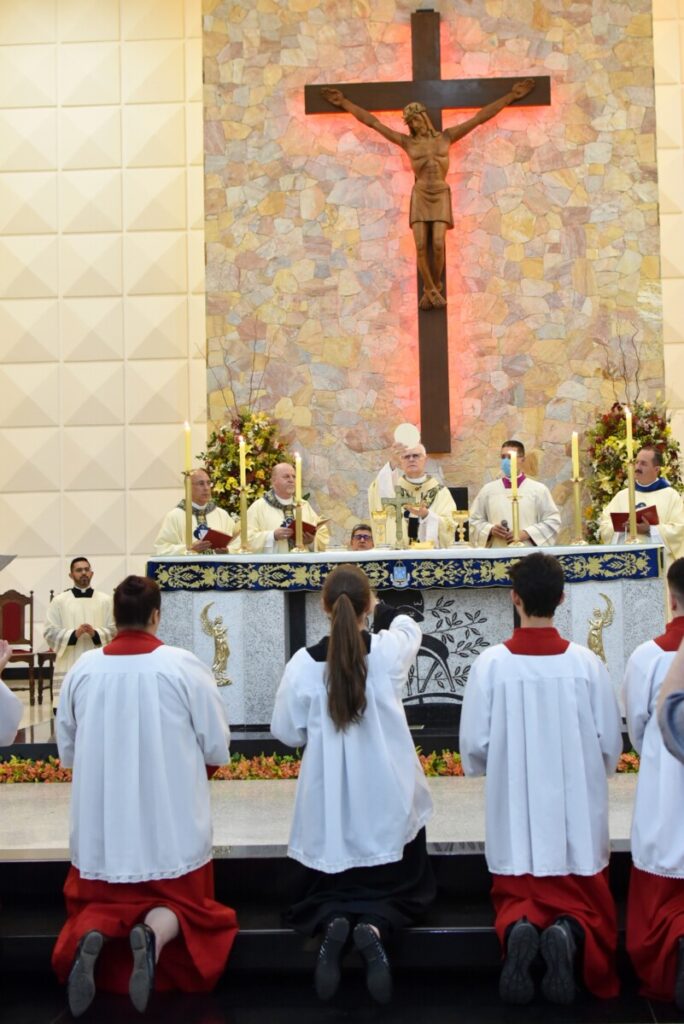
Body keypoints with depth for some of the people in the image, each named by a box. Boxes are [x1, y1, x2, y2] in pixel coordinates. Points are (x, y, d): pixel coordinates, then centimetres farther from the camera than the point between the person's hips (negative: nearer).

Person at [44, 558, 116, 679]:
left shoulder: (105, 600, 8)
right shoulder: (59, 601, 6)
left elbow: (115, 630, 3)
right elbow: (50, 632, 0)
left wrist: (95, 634, -15)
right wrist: (74, 634, -14)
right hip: (69, 665, -1)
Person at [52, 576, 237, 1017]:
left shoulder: (82, 669, -4)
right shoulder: (184, 665, -12)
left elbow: (67, 751, 8)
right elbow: (218, 749, -4)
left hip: (102, 831, 2)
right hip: (171, 829, -2)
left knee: (99, 903, 23)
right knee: (181, 902, 19)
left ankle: (92, 935, -11)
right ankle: (155, 932, -15)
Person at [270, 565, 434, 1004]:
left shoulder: (304, 662, -12)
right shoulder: (390, 650, -10)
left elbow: (286, 731, -1)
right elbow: (410, 626, 15)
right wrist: (380, 609, 33)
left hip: (329, 802, 0)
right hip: (387, 799, 0)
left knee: (328, 891, 20)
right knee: (396, 887, 18)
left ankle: (333, 923, -14)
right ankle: (374, 926, -15)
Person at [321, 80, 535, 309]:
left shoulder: (446, 136, 5)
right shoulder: (407, 141, 4)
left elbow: (480, 117, 5)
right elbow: (372, 122, 5)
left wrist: (511, 96, 4)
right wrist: (344, 102, 5)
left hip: (441, 197, 0)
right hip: (420, 196, 0)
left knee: (438, 245, -16)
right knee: (421, 246, -14)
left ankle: (433, 288, 4)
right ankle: (431, 290, 2)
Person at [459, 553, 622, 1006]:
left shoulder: (491, 663, -12)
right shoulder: (587, 663, -10)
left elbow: (474, 746, -8)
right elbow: (611, 745, -3)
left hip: (516, 816, 0)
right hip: (576, 816, 0)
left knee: (518, 898, 19)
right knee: (585, 904, 18)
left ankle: (519, 929, -14)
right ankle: (569, 933, -14)